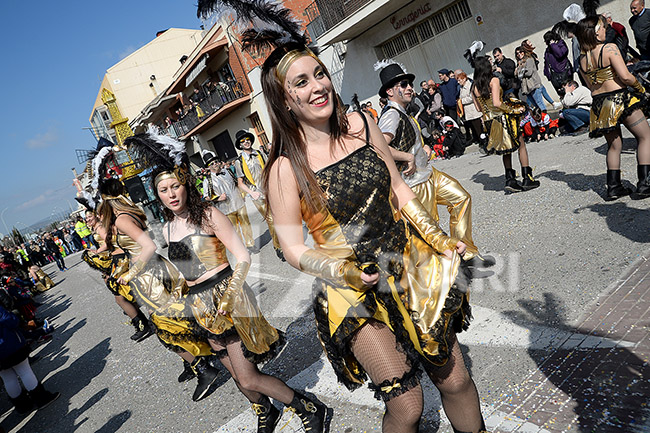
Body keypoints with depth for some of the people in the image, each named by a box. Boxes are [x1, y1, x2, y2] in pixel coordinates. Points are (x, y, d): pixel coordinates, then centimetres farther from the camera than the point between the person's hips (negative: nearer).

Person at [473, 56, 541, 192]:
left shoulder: (475, 87, 4)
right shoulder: (494, 80, -11)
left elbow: (479, 108, 8)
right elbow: (496, 103, -20)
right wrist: (513, 110, -11)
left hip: (489, 121, 5)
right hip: (502, 118, -5)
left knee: (507, 150, 17)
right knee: (521, 145, 9)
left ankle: (510, 179, 10)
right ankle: (527, 178, 8)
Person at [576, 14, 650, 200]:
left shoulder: (582, 61, 8)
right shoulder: (610, 48, -11)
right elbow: (626, 77, -16)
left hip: (598, 104, 6)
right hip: (619, 99, -6)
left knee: (614, 144, 16)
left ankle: (613, 186, 14)